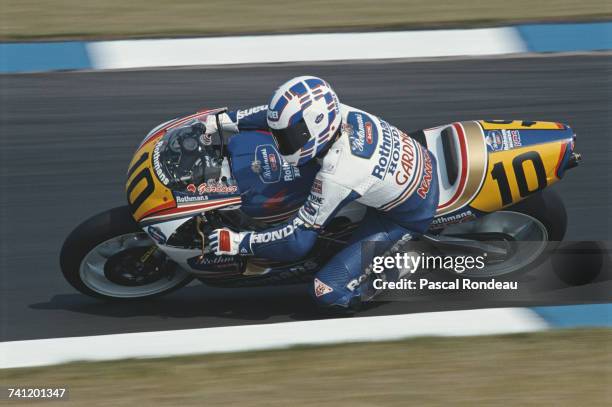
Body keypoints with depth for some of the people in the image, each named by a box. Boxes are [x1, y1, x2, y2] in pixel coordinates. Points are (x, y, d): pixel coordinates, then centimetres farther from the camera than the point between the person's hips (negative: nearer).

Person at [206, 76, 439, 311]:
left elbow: (298, 241, -28)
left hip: (410, 218, -8)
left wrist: (238, 243, -21)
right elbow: (281, 114, 1)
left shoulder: (336, 176, -36)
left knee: (326, 291, -14)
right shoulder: (338, 112, -18)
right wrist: (225, 120, -3)